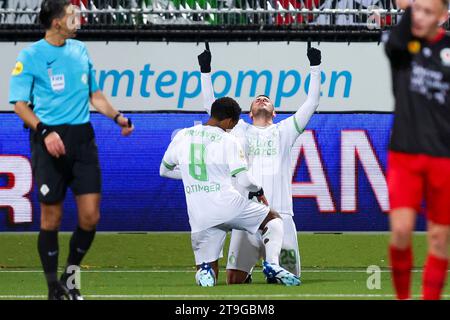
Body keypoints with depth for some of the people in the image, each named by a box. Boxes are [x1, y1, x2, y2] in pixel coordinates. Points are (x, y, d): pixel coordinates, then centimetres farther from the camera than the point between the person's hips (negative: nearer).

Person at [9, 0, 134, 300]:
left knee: (90, 216, -2)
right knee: (51, 217, -1)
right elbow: (20, 103, -6)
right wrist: (45, 131, -19)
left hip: (82, 138, 5)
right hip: (50, 140, -5)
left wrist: (117, 117, 8)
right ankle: (53, 286, 10)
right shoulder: (30, 56, -3)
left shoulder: (80, 50, 13)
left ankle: (70, 276, 17)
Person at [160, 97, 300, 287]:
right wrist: (258, 191, 15)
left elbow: (165, 170, 21)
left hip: (200, 219, 4)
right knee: (273, 221, 19)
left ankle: (205, 271, -20)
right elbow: (244, 180, -6)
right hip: (227, 205, -4)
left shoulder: (182, 136, 10)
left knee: (208, 274, 16)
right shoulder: (228, 141, -2)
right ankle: (272, 265, -5)